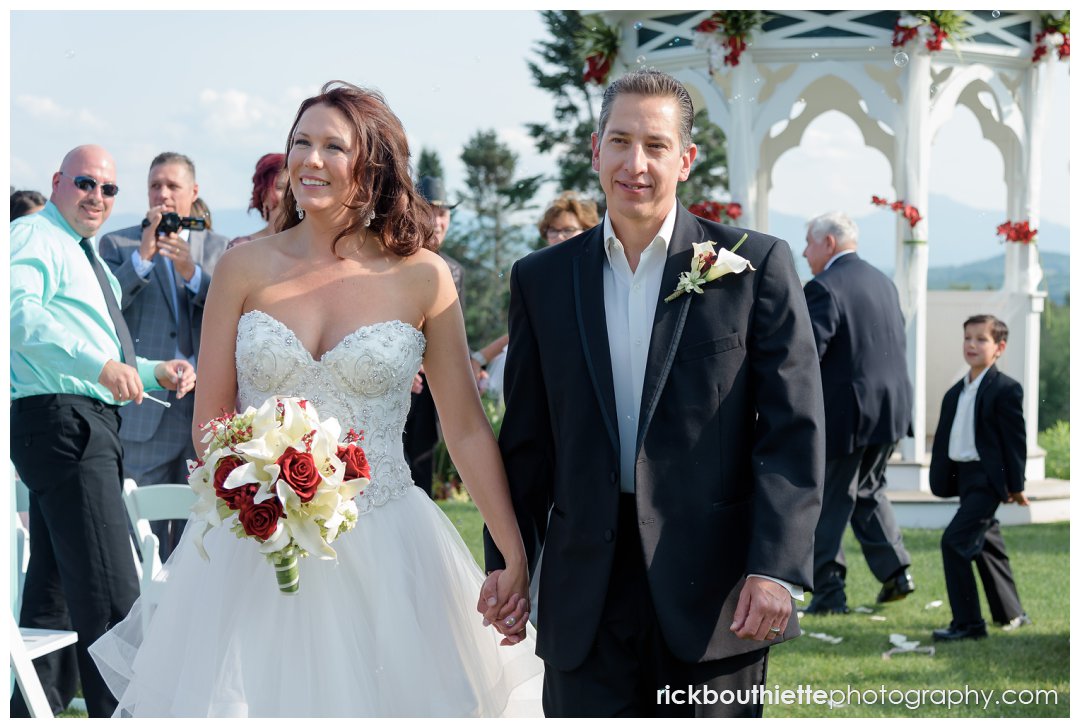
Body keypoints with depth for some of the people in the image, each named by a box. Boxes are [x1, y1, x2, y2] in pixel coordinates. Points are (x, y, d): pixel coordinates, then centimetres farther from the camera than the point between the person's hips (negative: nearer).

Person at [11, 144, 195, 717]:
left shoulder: (87, 258, 26)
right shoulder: (34, 238, -6)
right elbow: (18, 308, -27)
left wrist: (155, 372, 16)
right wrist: (102, 365, -34)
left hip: (88, 428, 11)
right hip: (58, 419, -11)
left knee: (54, 591, 14)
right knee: (109, 593, -14)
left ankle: (32, 714, 21)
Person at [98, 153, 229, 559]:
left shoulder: (218, 249, 13)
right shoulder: (118, 245, 8)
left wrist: (192, 272, -12)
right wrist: (143, 257, -13)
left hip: (205, 408, 2)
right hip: (143, 414, -2)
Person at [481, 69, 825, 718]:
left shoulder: (758, 264, 0)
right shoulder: (542, 279, 9)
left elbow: (795, 428, -4)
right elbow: (526, 440, 13)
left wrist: (776, 568, -12)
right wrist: (506, 560, 7)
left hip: (717, 590, -2)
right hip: (586, 594, 2)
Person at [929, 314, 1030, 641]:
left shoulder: (1005, 389, -9)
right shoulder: (954, 393, 14)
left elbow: (1015, 439, -9)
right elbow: (943, 439, 17)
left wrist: (1015, 485, -9)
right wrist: (940, 479, 12)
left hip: (988, 479, -9)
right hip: (964, 477, 9)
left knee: (955, 540, -17)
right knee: (985, 544, 17)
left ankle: (967, 622, -13)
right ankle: (1011, 614, 31)